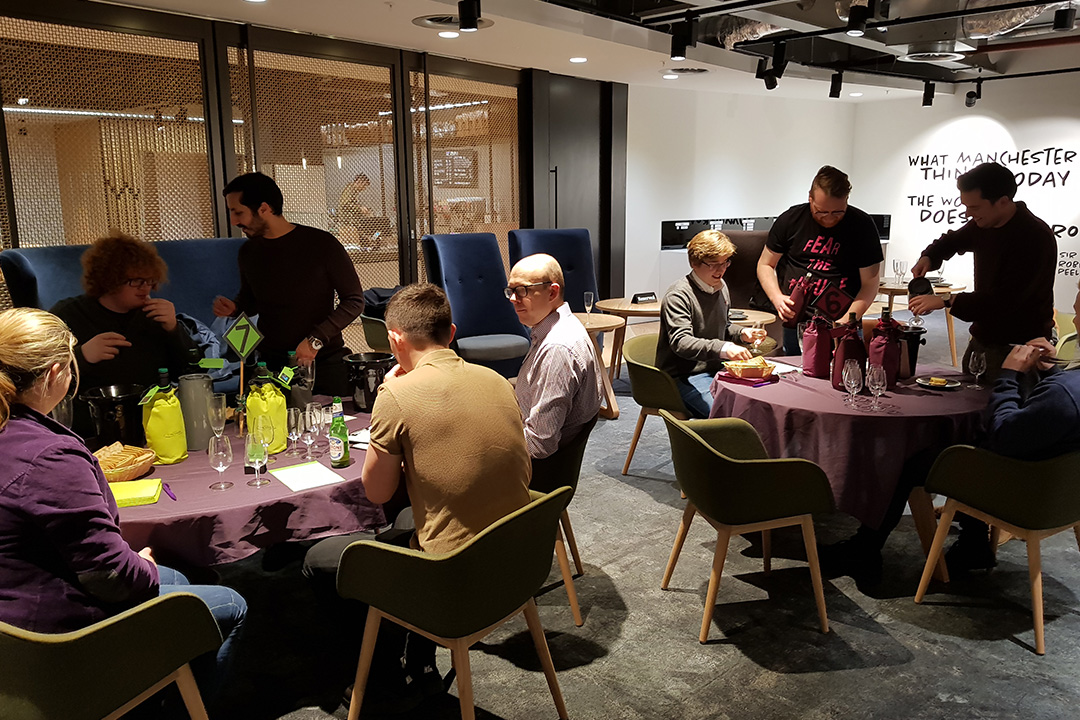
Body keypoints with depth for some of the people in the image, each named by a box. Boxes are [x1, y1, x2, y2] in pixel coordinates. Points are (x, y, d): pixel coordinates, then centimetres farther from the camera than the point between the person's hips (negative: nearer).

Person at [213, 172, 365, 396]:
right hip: (270, 365, 4)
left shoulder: (321, 244, -10)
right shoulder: (249, 252, 7)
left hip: (324, 362, -3)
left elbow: (354, 301, -7)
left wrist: (316, 340, -16)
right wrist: (233, 308, 0)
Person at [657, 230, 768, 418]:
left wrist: (742, 333, 7)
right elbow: (680, 342, -28)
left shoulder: (720, 287, 13)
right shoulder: (678, 296, -15)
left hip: (715, 370, 8)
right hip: (685, 376, -8)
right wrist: (721, 348, -42)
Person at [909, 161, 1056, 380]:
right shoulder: (983, 224, 2)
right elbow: (953, 240, 24)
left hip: (1018, 346, -8)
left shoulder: (1035, 237, -22)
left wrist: (947, 302, -29)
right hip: (982, 338, 8)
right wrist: (929, 257, 2)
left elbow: (1006, 299, -29)